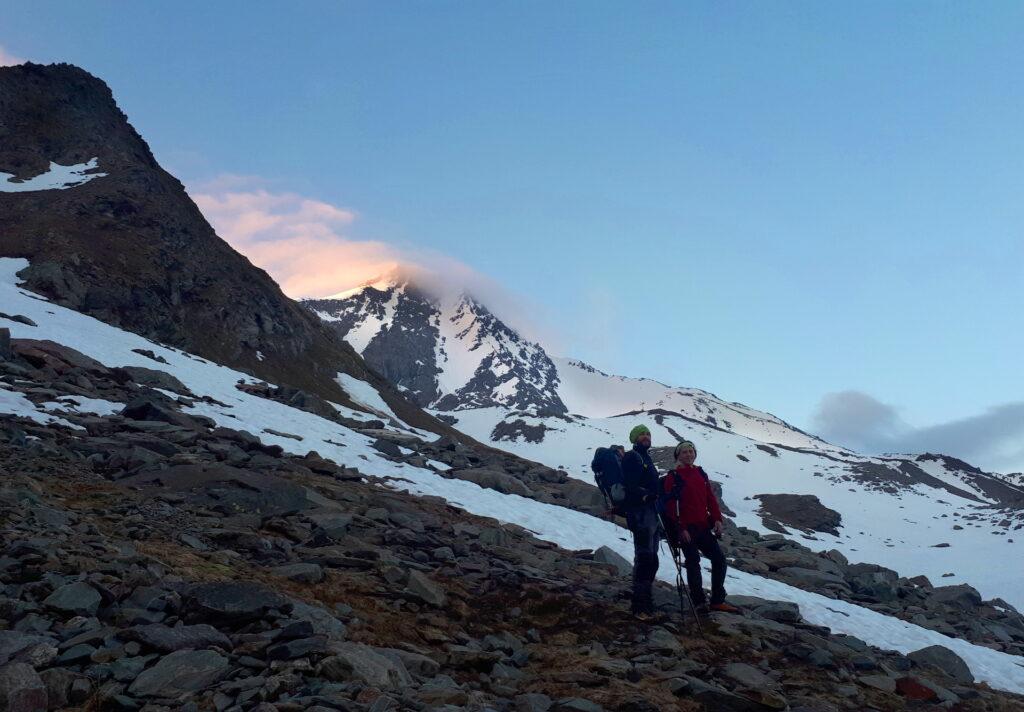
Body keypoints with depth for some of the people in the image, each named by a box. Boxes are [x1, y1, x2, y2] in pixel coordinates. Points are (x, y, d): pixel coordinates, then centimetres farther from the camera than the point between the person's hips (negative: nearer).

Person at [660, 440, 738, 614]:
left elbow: (711, 498, 12)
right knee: (693, 563, -3)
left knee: (719, 559, 3)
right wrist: (680, 528, -15)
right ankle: (700, 602, 6)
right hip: (686, 529, -6)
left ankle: (717, 600, 11)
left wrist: (717, 519, 0)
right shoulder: (673, 477, -6)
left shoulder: (700, 474, 13)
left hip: (704, 526, 6)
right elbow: (671, 505, -11)